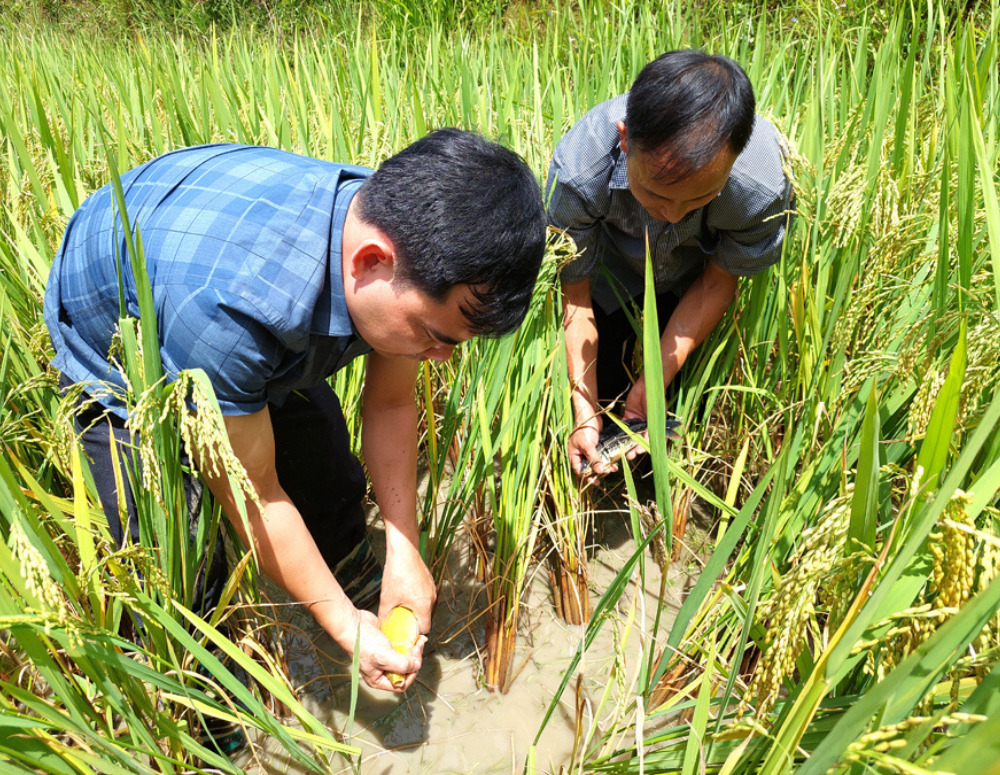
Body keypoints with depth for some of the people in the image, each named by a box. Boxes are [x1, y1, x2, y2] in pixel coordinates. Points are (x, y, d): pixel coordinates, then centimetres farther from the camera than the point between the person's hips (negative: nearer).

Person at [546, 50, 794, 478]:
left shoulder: (763, 185, -39)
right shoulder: (577, 173, -41)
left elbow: (717, 283, -19)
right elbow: (575, 293, -25)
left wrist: (655, 380, -23)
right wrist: (584, 412, -29)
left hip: (692, 278, 1)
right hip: (610, 267, 0)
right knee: (600, 387, 2)